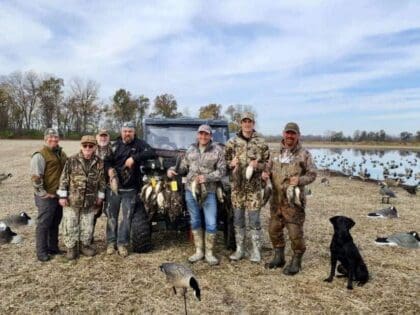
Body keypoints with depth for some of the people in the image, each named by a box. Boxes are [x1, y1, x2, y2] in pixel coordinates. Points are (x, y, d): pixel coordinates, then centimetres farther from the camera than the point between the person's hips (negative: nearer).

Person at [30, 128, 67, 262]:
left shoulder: (62, 154, 11)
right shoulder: (40, 155, -13)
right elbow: (35, 177, -19)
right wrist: (44, 194, -18)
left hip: (59, 195, 8)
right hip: (47, 197, -7)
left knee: (55, 224, 17)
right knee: (44, 224, 2)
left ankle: (53, 248, 30)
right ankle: (42, 252, 13)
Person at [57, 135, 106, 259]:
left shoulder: (99, 162, 0)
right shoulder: (72, 160, -7)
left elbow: (102, 181, 7)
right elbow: (64, 178, -5)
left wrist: (100, 196, 8)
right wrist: (62, 196, -7)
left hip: (90, 201, 2)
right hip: (72, 199, -2)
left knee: (87, 225, 12)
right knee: (70, 225, 7)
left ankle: (85, 245, 30)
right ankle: (71, 247, 22)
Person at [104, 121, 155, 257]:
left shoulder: (139, 144, -2)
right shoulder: (115, 145, 6)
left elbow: (152, 153, -19)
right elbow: (107, 161, 9)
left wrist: (134, 158, -27)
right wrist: (109, 169, -14)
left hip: (130, 189, -2)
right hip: (114, 186, 2)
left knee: (126, 217, 3)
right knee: (112, 215, 9)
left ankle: (122, 244, 14)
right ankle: (111, 242, 22)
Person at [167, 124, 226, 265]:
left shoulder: (217, 150, -1)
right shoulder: (191, 150, 10)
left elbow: (221, 171, -5)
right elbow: (183, 168, 14)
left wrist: (207, 177, -17)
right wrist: (172, 170, -5)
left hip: (209, 192, -3)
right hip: (191, 190, 3)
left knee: (211, 224, -2)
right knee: (195, 222, 11)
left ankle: (209, 253, 15)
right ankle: (199, 251, 24)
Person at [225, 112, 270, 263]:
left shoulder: (261, 143, 1)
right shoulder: (232, 142, 4)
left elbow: (268, 164, 5)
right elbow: (225, 161, 10)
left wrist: (258, 165, -15)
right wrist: (231, 164, -11)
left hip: (254, 187, -2)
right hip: (237, 187, 2)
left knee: (254, 220, 3)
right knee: (238, 219, 10)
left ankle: (256, 250, 16)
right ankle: (239, 249, 22)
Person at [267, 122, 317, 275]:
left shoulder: (304, 154, -3)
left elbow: (312, 174, -2)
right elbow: (268, 169, 19)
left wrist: (300, 180, -19)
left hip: (294, 200, -5)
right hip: (276, 199, 5)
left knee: (295, 232, -1)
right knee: (274, 229, 14)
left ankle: (296, 261, 17)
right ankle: (279, 257, 31)